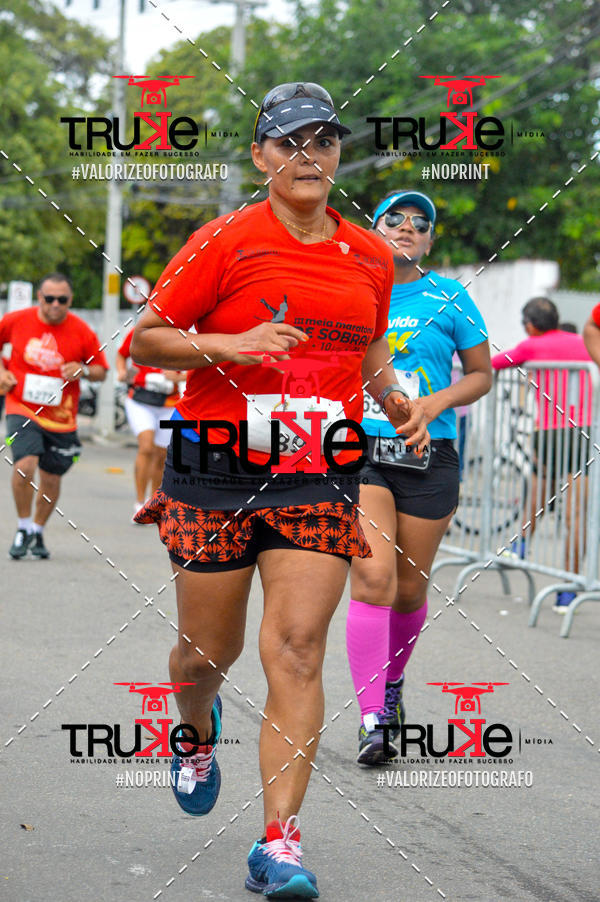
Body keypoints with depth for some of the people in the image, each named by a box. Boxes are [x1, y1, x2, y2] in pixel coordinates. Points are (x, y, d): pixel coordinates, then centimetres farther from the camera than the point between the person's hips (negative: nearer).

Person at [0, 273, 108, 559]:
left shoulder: (81, 331, -4)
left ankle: (37, 532, 32)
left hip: (61, 417, 2)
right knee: (25, 465, -22)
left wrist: (84, 371, -15)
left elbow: (101, 371, 6)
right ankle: (23, 529, -1)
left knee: (51, 479, 8)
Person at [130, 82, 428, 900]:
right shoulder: (223, 243, -4)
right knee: (209, 653, 8)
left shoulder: (369, 257, 10)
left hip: (319, 479, 2)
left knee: (297, 649, -12)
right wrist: (230, 345, -18)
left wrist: (397, 402, 9)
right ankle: (197, 734, 46)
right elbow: (145, 342, -2)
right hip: (216, 471, -2)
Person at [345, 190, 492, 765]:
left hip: (428, 459, 1)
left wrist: (437, 401, -9)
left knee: (409, 589, 8)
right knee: (373, 579, -16)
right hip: (359, 455, -1)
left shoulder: (450, 299, 3)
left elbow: (481, 374, 8)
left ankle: (392, 682, 37)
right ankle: (372, 720, -15)